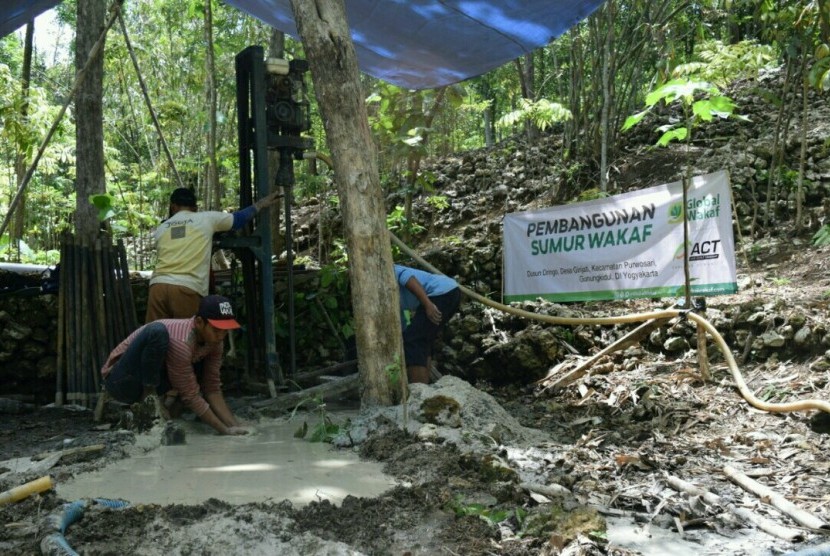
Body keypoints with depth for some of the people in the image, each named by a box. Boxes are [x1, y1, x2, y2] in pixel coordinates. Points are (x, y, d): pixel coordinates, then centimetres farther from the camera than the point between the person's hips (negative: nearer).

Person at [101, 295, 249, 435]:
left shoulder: (213, 340, -9)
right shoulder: (180, 342, -32)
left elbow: (212, 387, -5)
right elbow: (190, 396, -26)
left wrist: (234, 425, -15)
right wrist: (224, 430, -25)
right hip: (122, 382, -8)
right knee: (157, 331, -34)